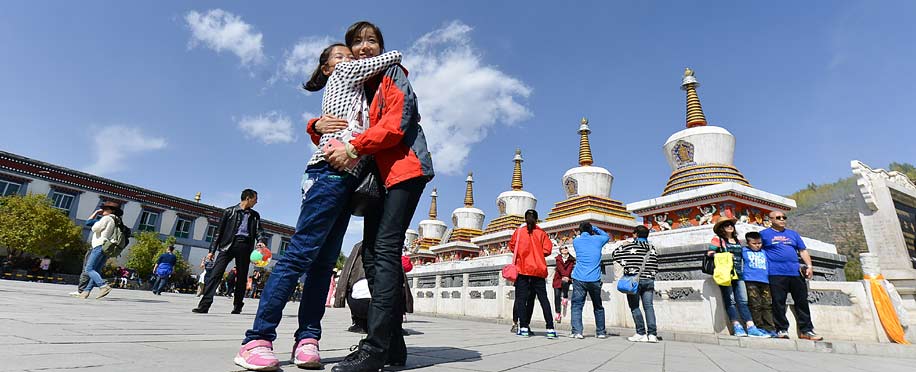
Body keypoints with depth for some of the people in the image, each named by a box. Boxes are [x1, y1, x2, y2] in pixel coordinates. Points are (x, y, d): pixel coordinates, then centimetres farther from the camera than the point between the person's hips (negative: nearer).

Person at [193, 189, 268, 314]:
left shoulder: (255, 215, 17)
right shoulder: (230, 211, 8)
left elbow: (259, 231, 8)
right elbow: (219, 231, 8)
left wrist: (262, 241, -15)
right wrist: (212, 250, 3)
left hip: (245, 246, 2)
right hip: (228, 244, -2)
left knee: (242, 277, 4)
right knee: (215, 273, -13)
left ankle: (237, 307, 13)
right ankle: (204, 305, -13)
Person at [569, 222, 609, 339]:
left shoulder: (576, 241, 5)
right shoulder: (597, 239, 5)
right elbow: (607, 236, 27)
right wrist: (595, 229, 24)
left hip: (579, 278, -1)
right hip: (594, 279, 1)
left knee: (576, 305, 1)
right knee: (598, 306, 16)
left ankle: (577, 331, -11)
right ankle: (601, 332, 21)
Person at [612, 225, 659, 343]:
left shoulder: (629, 246, -4)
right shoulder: (652, 248, 10)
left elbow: (614, 254, 1)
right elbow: (655, 267, 11)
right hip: (649, 280, 4)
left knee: (634, 307, 2)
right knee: (648, 306, 5)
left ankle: (641, 334, -3)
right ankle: (652, 334, 0)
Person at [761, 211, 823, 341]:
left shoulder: (793, 234, 21)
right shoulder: (764, 234, 6)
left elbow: (803, 251, 20)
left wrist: (809, 265, 6)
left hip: (796, 273, 5)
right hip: (776, 274, -5)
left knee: (802, 302, 6)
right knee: (778, 303, -4)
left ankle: (806, 330, 14)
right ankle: (782, 330, 3)